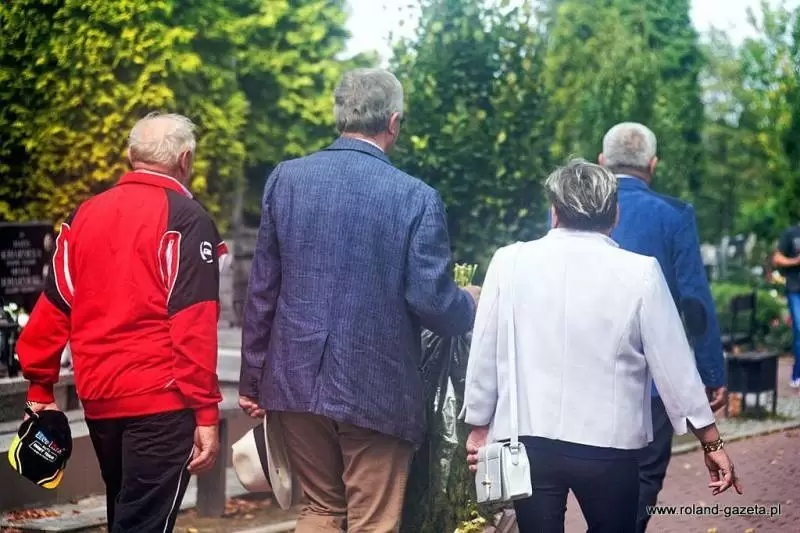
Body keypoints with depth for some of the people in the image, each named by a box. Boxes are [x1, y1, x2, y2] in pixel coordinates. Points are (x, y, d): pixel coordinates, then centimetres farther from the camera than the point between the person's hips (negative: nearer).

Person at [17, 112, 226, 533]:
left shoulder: (85, 214, 9)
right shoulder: (186, 219, -8)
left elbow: (53, 307, 9)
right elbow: (193, 325, -15)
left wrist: (40, 388, 17)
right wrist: (206, 412, -13)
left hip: (98, 398, 6)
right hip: (160, 401, -6)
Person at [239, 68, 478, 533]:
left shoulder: (287, 178, -1)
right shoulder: (417, 197, -11)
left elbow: (263, 288, 2)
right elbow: (432, 302, -11)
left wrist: (253, 377, 10)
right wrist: (471, 305, 12)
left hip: (298, 379, 4)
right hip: (376, 388, -4)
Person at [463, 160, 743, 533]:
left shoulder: (510, 262, -3)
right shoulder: (640, 272, -7)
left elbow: (484, 352, 3)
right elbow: (674, 365, -3)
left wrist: (479, 427, 16)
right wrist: (712, 443, 7)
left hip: (528, 441, 1)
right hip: (609, 446, -1)